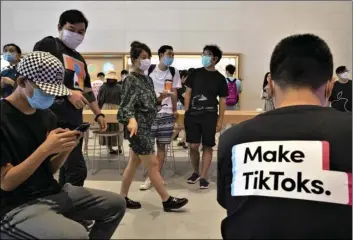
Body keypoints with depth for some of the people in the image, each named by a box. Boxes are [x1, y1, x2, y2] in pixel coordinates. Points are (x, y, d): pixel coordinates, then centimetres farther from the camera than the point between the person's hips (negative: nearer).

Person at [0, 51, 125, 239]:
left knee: (116, 204, 6)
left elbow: (49, 170, 10)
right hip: (15, 206, -7)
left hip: (53, 192, 7)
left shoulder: (47, 116, 7)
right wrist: (45, 148, -24)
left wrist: (66, 149, -9)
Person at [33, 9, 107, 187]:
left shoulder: (80, 59, 23)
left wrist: (98, 114, 19)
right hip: (55, 118, -8)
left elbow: (87, 90, 26)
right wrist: (68, 93, -18)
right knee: (78, 170, -13)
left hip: (75, 120, 9)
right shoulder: (47, 45, -1)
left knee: (67, 168, 13)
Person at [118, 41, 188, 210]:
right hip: (138, 128, -9)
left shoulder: (147, 79, 12)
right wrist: (132, 120, -41)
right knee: (153, 164, -2)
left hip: (146, 126, 9)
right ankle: (167, 200, 8)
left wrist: (159, 99, -2)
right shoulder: (130, 81, -12)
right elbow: (126, 106, -21)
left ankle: (122, 198, 24)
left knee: (134, 163, 13)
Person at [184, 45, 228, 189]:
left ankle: (203, 176, 13)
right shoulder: (195, 73, 7)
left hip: (210, 116, -1)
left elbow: (222, 100, 4)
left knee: (207, 146, 3)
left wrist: (220, 120, -2)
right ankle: (196, 172, 26)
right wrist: (187, 112, 0)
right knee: (193, 146, 3)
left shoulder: (219, 78, 3)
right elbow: (188, 93, 8)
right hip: (193, 114, 1)